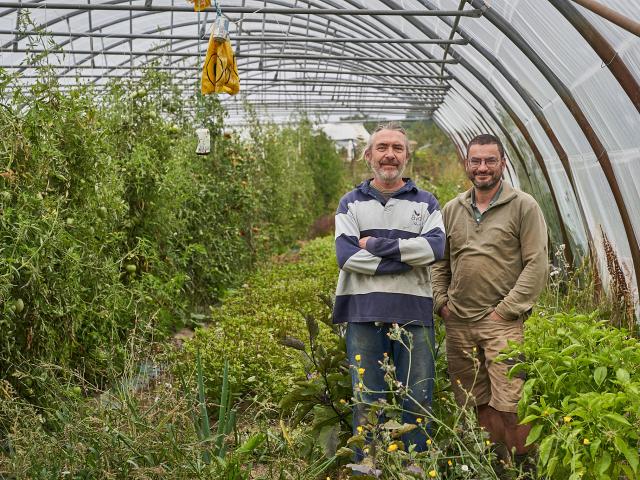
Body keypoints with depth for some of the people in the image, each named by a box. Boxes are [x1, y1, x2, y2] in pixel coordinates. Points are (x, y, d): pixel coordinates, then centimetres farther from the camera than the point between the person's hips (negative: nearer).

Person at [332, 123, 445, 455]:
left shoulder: (426, 203, 11)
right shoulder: (351, 203, 9)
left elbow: (435, 247, -9)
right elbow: (346, 256, -7)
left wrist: (375, 244, -11)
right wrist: (406, 259, -11)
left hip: (415, 313, 1)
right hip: (364, 314, 0)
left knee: (417, 402, 8)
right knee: (367, 403, 7)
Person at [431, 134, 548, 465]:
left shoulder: (523, 206, -1)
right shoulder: (451, 210, 13)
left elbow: (536, 264, -7)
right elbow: (439, 263, 19)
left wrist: (506, 310, -11)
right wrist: (441, 302, 6)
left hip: (502, 323, -4)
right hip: (457, 323, 4)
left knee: (509, 405, -8)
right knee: (479, 402, 12)